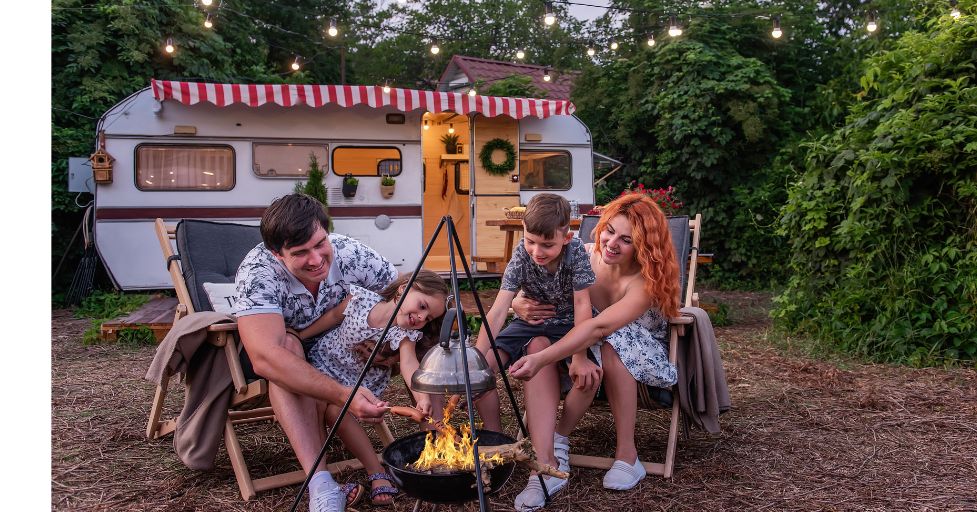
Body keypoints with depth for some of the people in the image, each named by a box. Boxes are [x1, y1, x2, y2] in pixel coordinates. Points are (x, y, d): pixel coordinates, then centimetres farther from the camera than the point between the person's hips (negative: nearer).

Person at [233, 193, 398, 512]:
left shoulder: (349, 253, -26)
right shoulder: (258, 272, -35)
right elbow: (266, 358, -48)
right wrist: (342, 395, -59)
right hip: (266, 349, -3)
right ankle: (320, 483, -41)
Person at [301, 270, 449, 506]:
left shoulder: (406, 335, -21)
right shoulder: (360, 299, -20)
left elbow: (409, 364, -38)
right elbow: (334, 316, -4)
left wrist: (423, 397, -57)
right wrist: (297, 338, 1)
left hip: (361, 383, 0)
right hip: (326, 363, 0)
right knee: (336, 408, -26)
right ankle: (377, 472, -21)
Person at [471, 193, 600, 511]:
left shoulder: (575, 251, -24)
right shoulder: (522, 254, -21)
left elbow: (582, 304, -22)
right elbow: (498, 310, -28)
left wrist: (580, 357, -30)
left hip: (567, 325, -2)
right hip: (531, 322, 2)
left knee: (590, 375, -32)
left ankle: (557, 438, -4)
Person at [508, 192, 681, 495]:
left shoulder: (646, 280, -27)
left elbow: (599, 327, -42)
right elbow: (515, 297, -6)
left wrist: (541, 359, -52)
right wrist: (521, 306, -31)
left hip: (644, 361, -3)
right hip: (586, 353, 4)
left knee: (612, 345, -38)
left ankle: (626, 455, -27)